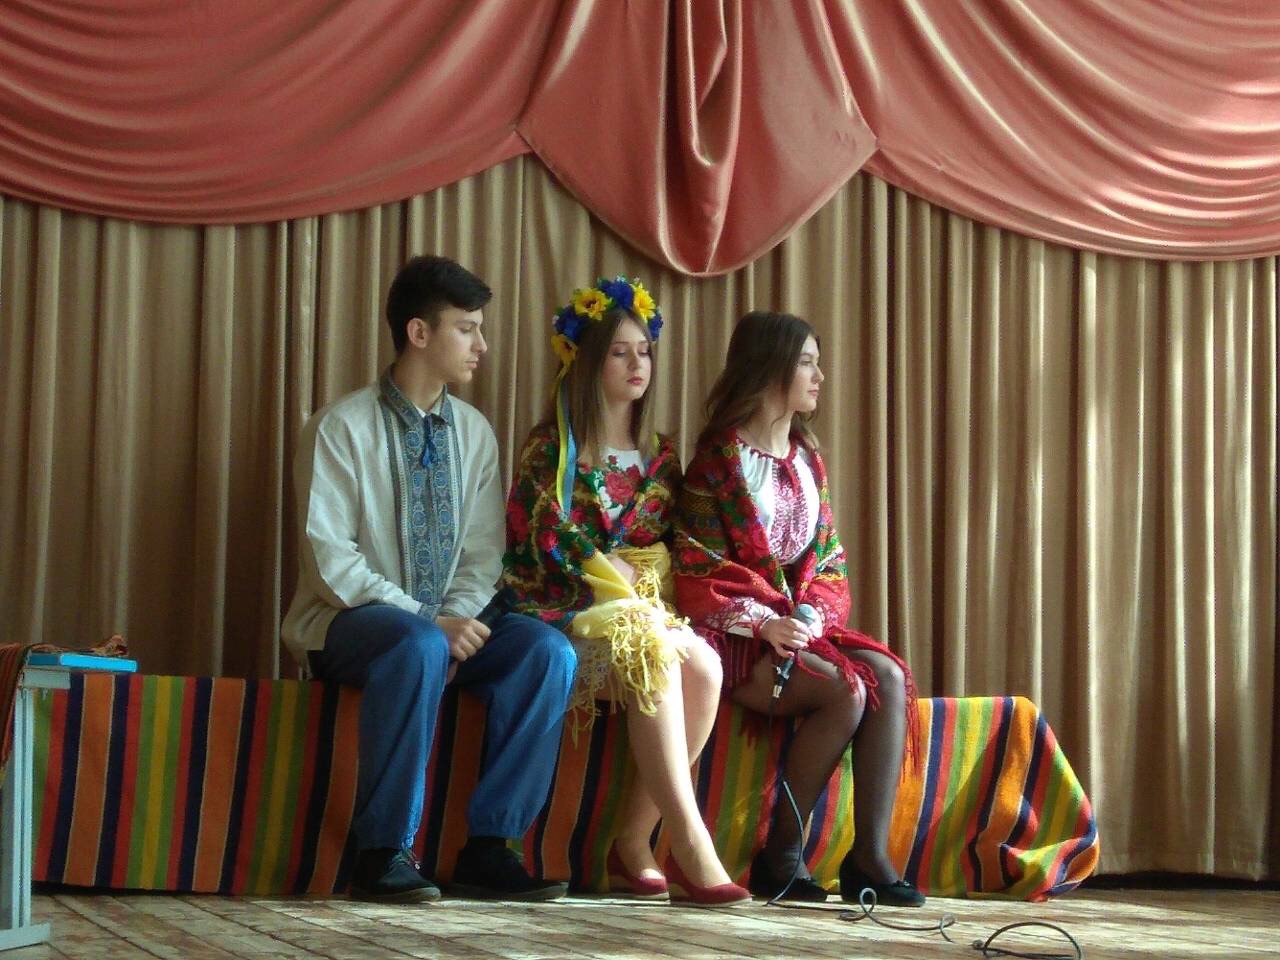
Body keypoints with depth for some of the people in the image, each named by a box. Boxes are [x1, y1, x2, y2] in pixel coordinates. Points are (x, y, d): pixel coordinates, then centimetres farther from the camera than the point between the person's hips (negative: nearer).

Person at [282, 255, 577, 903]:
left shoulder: (474, 433, 10)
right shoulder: (342, 428, -8)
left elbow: (482, 552, 8)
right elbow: (331, 560, -14)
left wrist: (461, 615, -14)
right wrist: (428, 622, -22)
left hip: (445, 624, 5)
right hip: (348, 624, -5)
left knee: (547, 650, -21)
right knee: (418, 647, -38)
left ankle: (487, 847, -19)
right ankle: (383, 853, -29)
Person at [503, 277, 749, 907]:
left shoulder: (658, 456, 19)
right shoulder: (552, 448, 3)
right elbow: (543, 544, -5)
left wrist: (662, 597, -2)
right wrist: (621, 591, -13)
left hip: (649, 611, 5)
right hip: (570, 612, -5)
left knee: (704, 666, -30)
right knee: (655, 654, -37)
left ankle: (634, 843, -22)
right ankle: (691, 849, -42)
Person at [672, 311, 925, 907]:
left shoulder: (806, 461, 17)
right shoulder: (718, 460, -2)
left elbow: (829, 564, 13)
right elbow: (697, 572, -8)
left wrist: (813, 616, -8)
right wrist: (766, 623, -20)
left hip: (802, 625, 6)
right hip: (737, 635, -6)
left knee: (890, 676, -22)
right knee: (845, 691, -29)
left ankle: (870, 852, -25)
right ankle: (781, 853, -18)